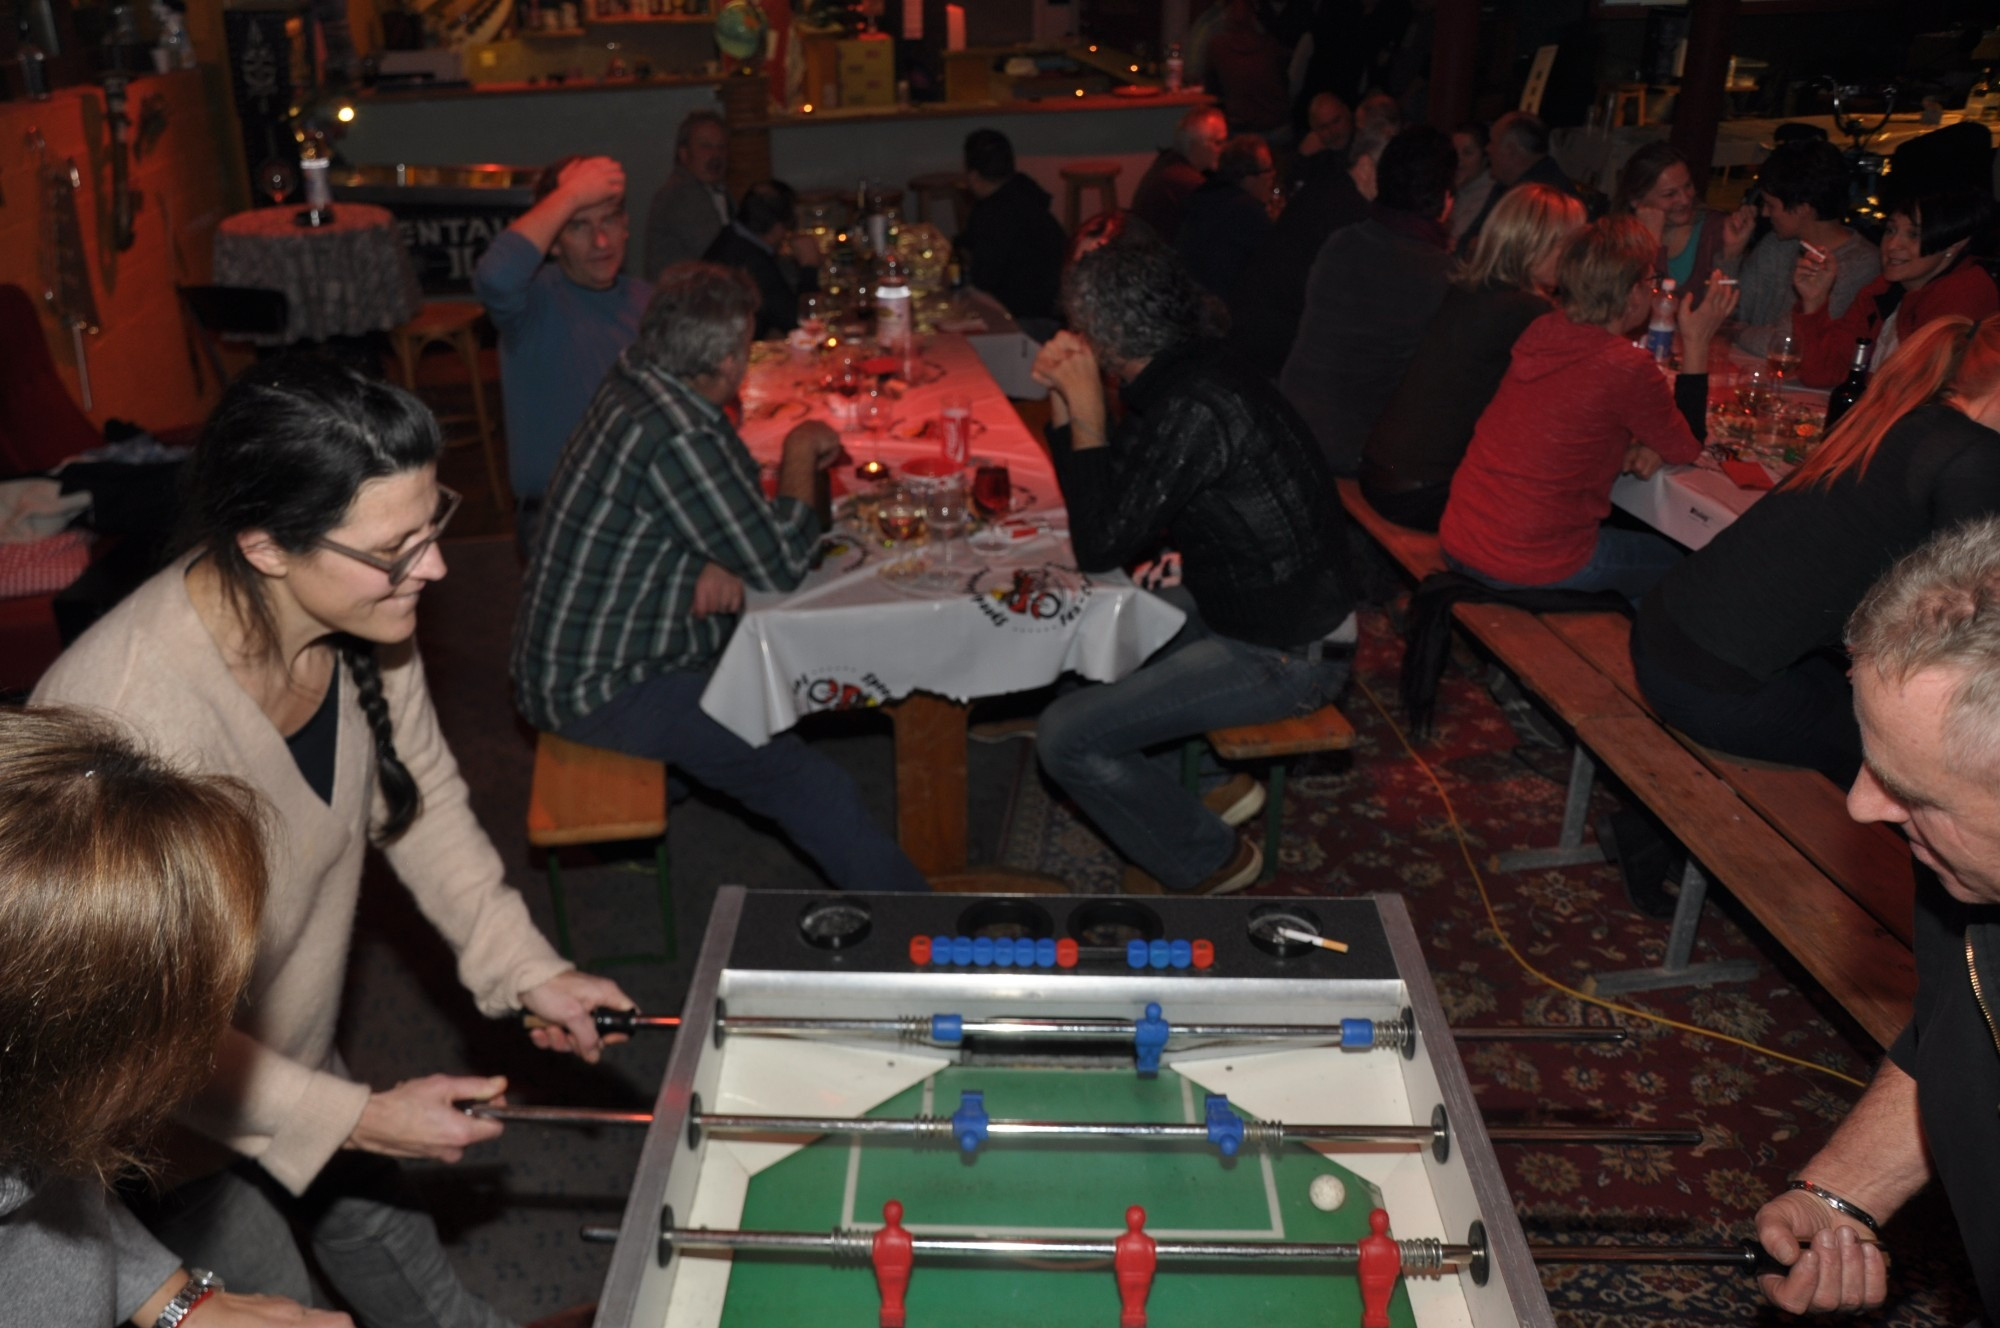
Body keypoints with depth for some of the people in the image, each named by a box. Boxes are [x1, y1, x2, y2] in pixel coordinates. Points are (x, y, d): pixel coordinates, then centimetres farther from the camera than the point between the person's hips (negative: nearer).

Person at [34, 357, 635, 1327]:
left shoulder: (361, 614, -20)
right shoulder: (138, 718, -41)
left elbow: (420, 793, -3)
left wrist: (524, 966, -8)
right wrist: (356, 1119, -23)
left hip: (292, 1046, 6)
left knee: (389, 1238, 26)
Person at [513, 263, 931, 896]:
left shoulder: (636, 384, 1)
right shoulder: (675, 437, -29)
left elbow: (735, 520, 12)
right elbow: (781, 565, -20)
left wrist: (721, 567, -10)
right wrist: (801, 451, -8)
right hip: (600, 690, -10)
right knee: (818, 792, -14)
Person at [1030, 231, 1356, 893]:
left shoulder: (1196, 409, -27)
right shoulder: (1184, 375, 3)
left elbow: (1099, 547, -23)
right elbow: (1090, 496, 12)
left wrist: (1087, 416, -19)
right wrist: (1065, 402, -2)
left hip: (1284, 656, -10)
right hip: (1237, 603, 10)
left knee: (1065, 737, -14)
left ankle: (1212, 862, 6)